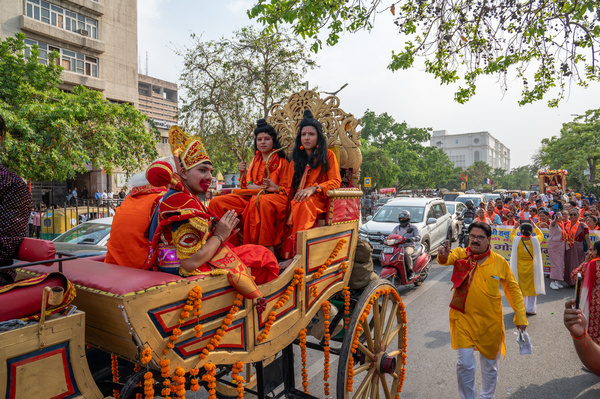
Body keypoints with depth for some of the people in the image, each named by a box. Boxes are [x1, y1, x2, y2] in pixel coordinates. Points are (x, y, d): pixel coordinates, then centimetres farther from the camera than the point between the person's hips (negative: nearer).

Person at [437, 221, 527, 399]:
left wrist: (520, 316, 3)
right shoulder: (460, 254, -6)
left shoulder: (500, 262, -3)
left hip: (490, 321, 2)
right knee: (465, 364, -2)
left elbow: (513, 289, 5)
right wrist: (443, 256, -51)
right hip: (464, 318, -1)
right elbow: (449, 258, -28)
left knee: (490, 363, 19)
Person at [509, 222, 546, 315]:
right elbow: (541, 234, 11)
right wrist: (535, 226, 17)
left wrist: (515, 227, 19)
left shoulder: (516, 240, -12)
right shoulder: (535, 240, -12)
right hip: (532, 269, -1)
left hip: (519, 270, 1)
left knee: (520, 289, 13)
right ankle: (530, 309, 19)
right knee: (532, 288, 12)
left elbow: (511, 235, 13)